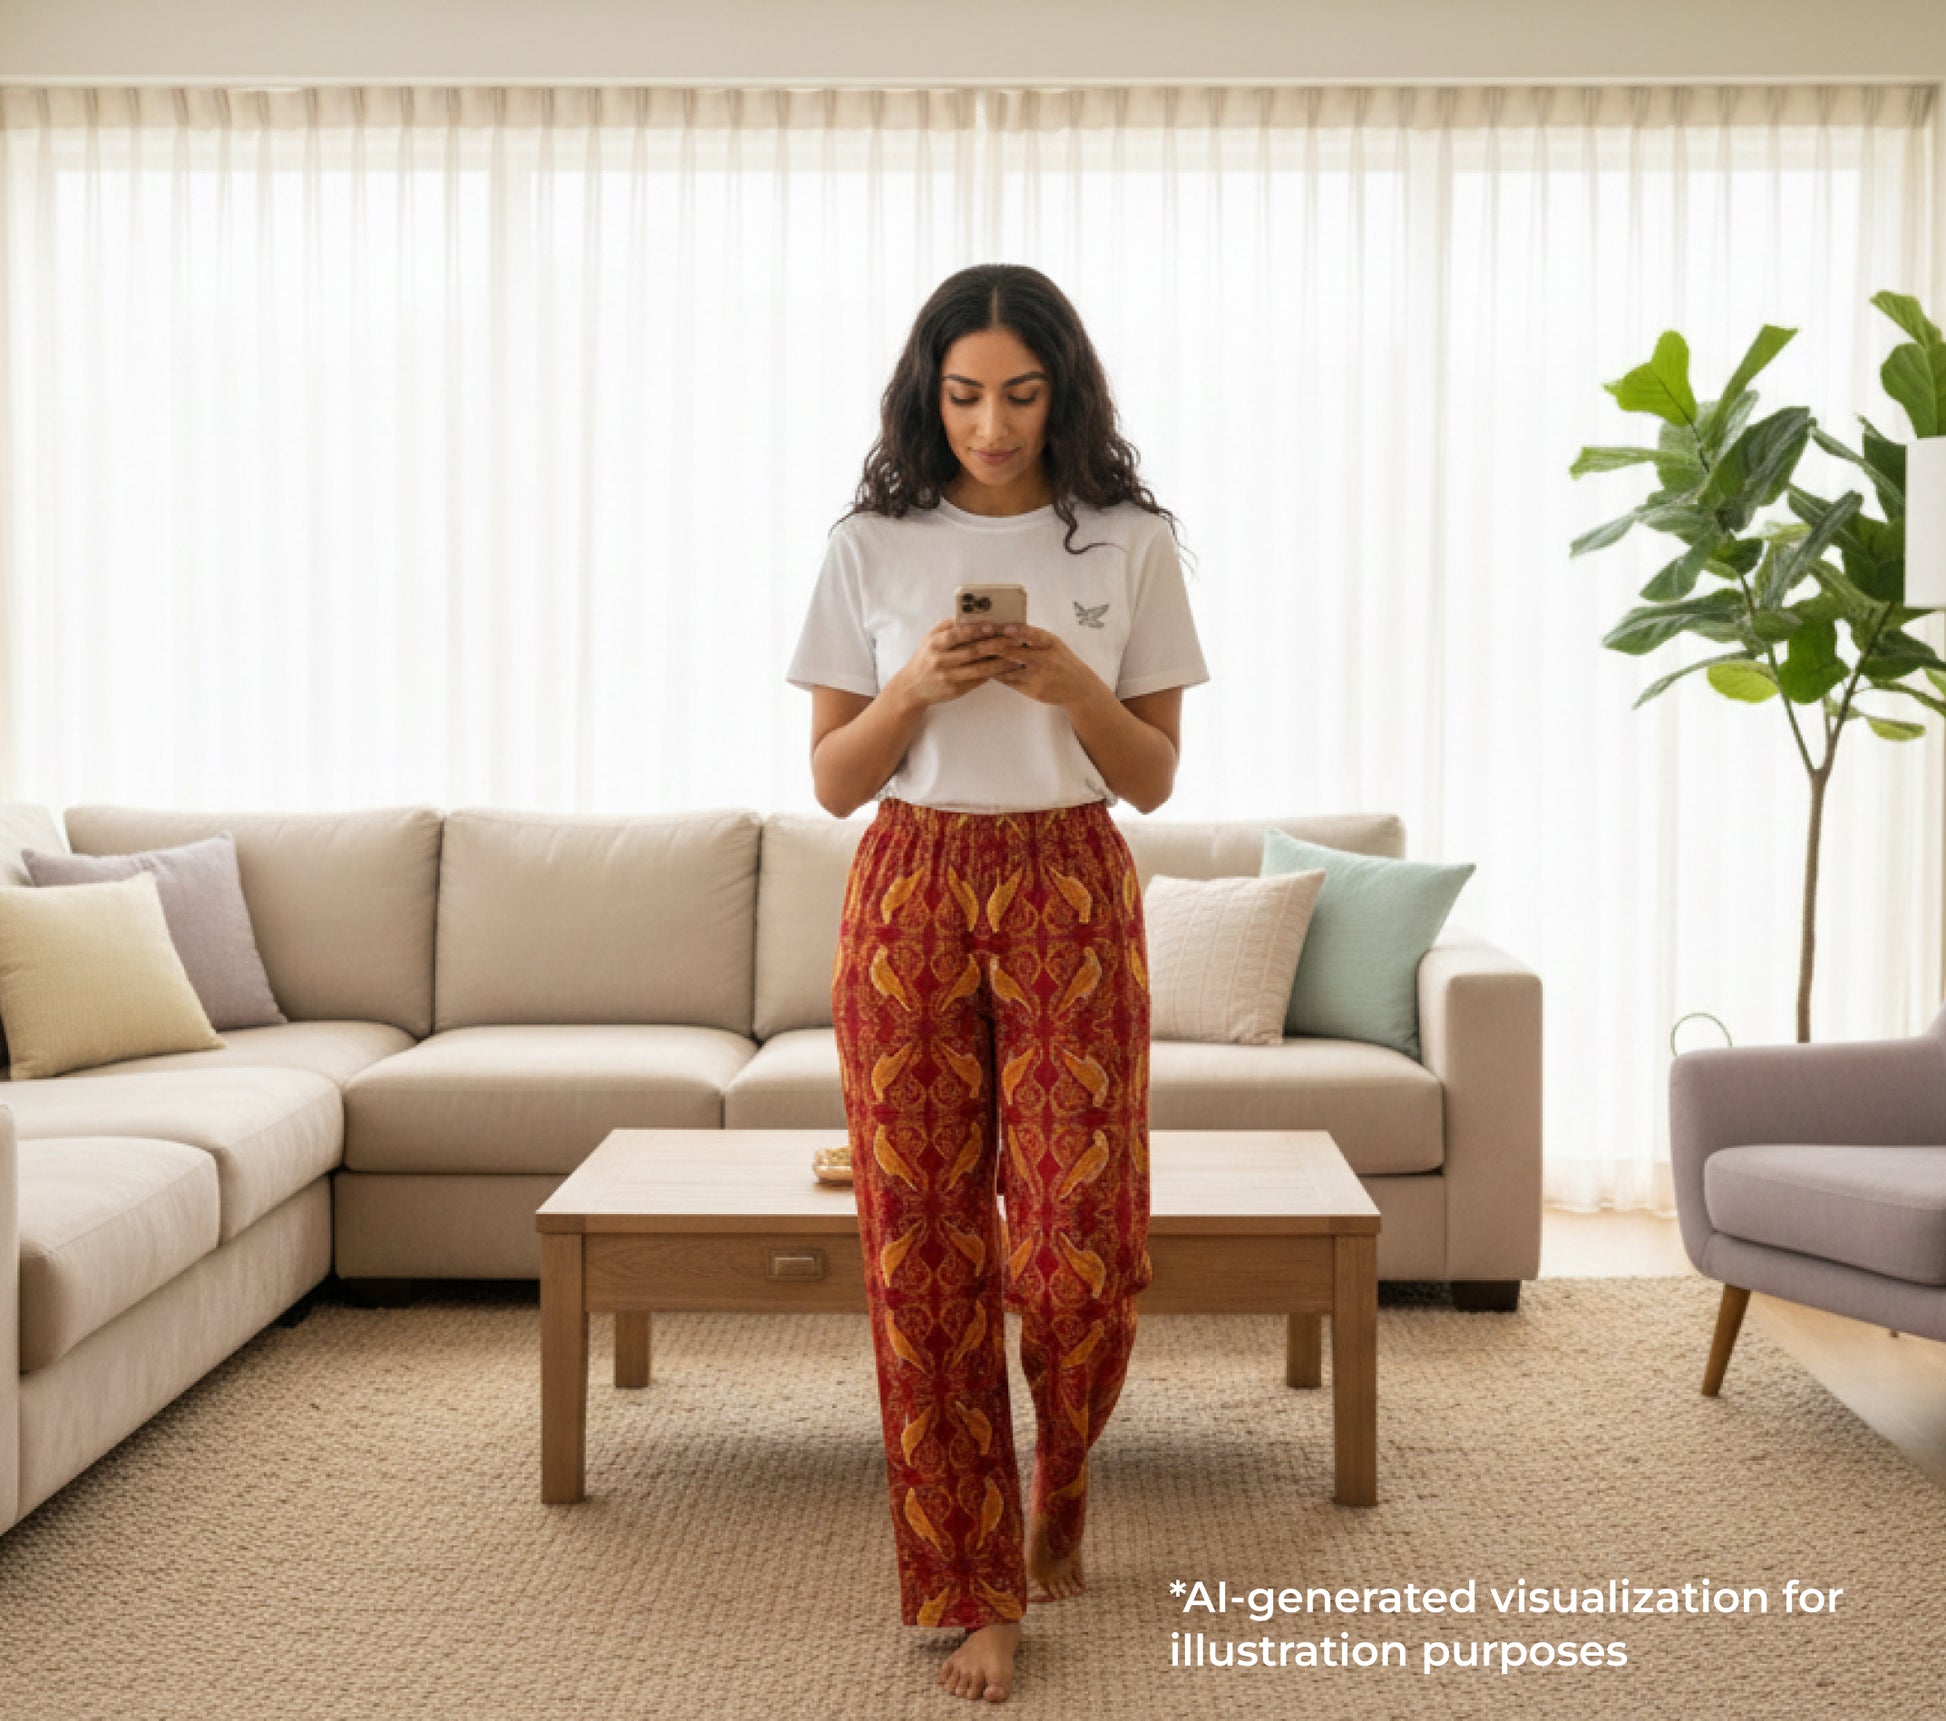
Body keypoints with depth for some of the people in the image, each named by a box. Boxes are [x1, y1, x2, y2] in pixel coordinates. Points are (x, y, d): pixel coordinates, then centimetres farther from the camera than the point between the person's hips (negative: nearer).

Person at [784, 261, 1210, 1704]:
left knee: (1080, 1240, -6)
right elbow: (834, 779, 4)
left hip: (1072, 897, 0)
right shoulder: (873, 547, 4)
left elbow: (1155, 776, 4)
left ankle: (1059, 1487, 28)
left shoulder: (1132, 543, 3)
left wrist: (1075, 690, -14)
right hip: (911, 897, 1)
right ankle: (978, 1591, 14)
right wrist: (916, 687, -14)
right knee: (926, 1246, 0)